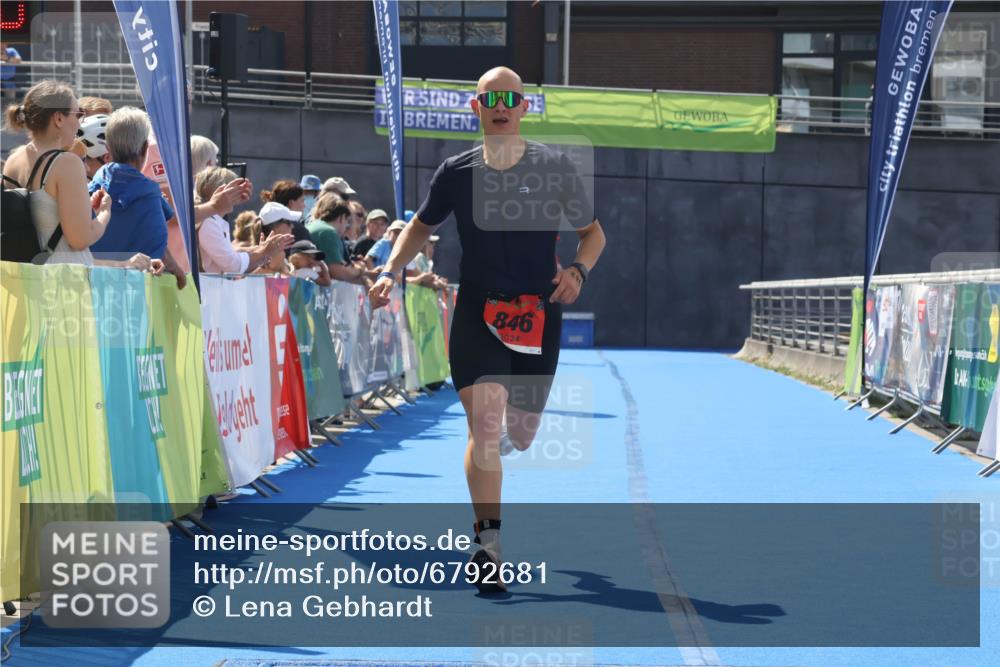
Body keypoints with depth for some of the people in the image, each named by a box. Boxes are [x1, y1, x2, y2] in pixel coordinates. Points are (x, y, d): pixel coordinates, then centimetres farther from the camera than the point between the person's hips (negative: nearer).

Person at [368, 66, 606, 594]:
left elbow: (593, 231, 9)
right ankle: (488, 543, -10)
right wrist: (391, 270, 0)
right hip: (477, 312, -1)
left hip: (537, 316, 1)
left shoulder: (553, 167, -2)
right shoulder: (457, 172, -1)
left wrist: (578, 270, -11)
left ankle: (493, 441, 49)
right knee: (484, 423, -16)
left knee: (520, 435, 9)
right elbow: (422, 226, 16)